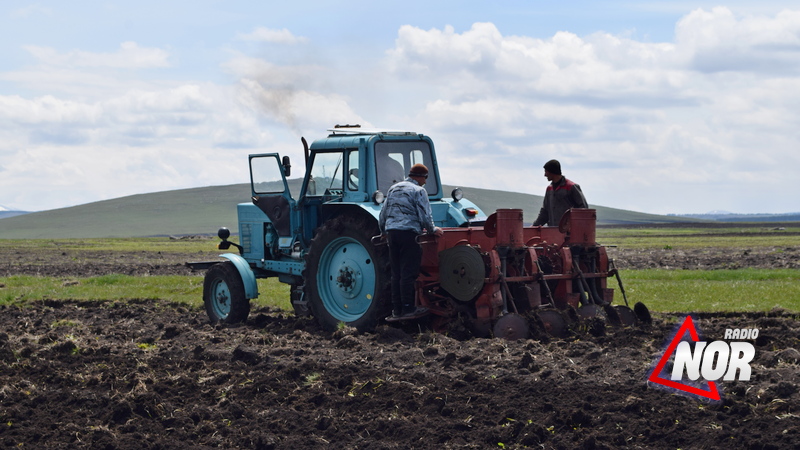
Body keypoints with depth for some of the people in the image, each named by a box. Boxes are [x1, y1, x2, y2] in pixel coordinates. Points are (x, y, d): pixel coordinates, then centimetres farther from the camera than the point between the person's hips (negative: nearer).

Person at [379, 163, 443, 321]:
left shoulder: (393, 189, 18)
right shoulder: (418, 191, -4)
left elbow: (383, 215, 22)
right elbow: (425, 216, -10)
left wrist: (384, 231, 35)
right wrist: (432, 230, 7)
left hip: (391, 232, 7)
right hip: (409, 233, -7)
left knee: (396, 273, 9)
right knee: (408, 273, -4)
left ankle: (396, 310, 10)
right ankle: (408, 309, -4)